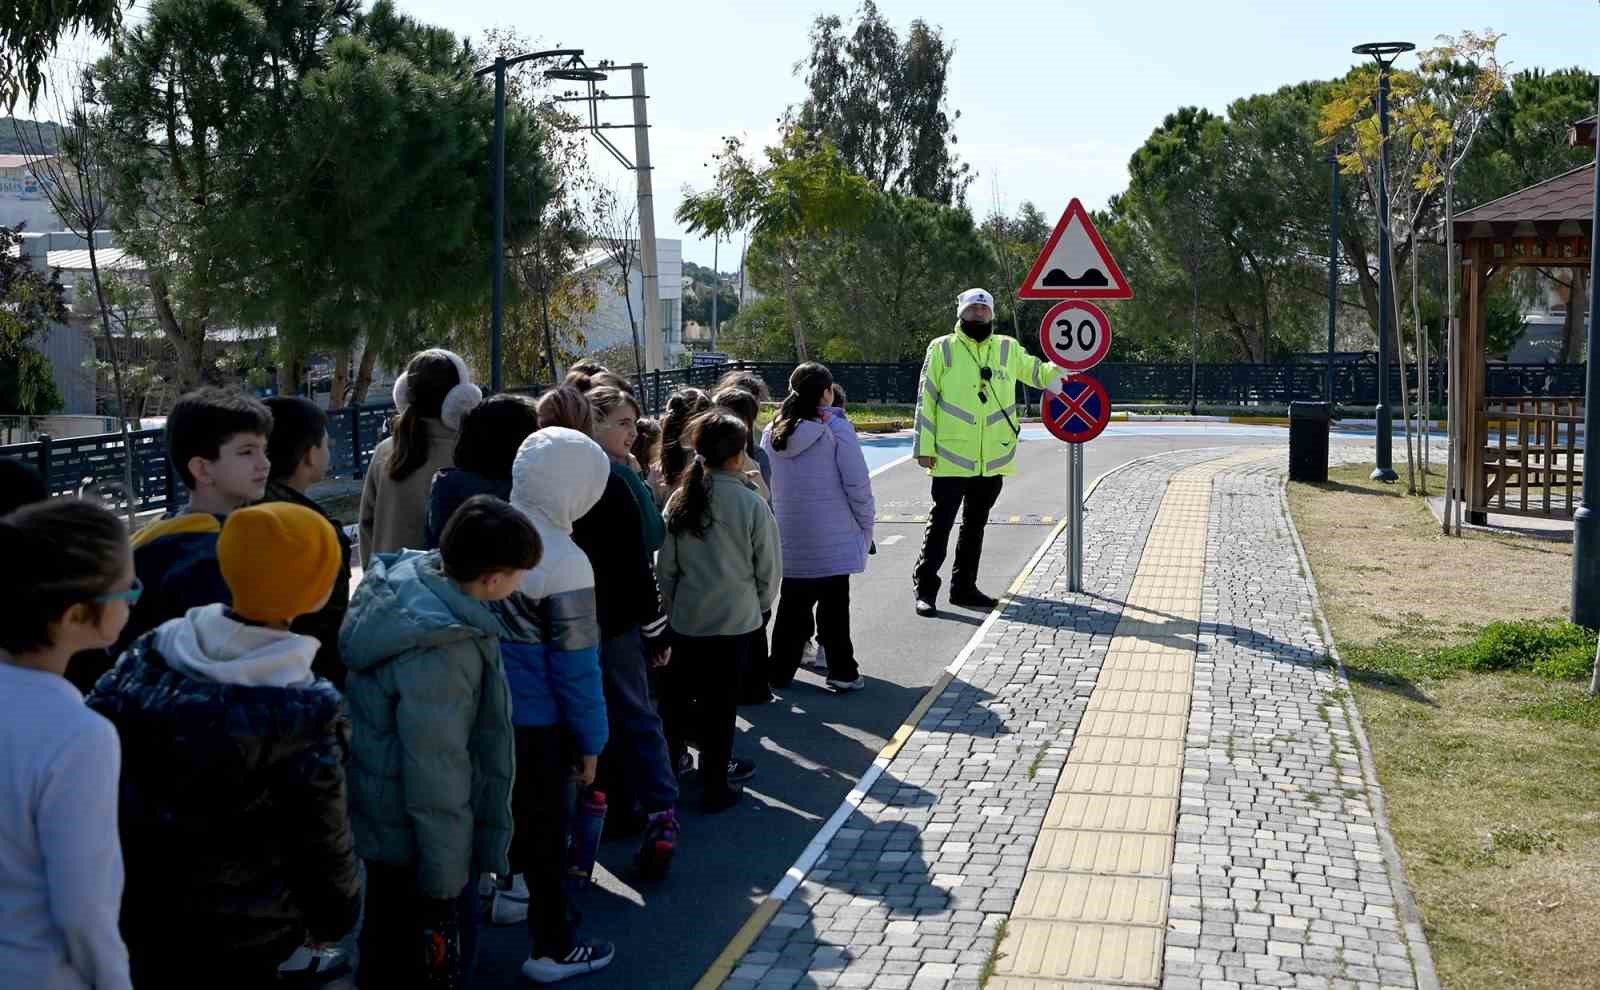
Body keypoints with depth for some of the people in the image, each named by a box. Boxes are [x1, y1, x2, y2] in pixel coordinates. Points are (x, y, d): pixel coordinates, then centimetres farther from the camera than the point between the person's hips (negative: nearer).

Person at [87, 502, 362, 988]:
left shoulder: (149, 658, -10)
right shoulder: (301, 713, -24)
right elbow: (321, 835, -15)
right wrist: (336, 911, 3)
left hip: (142, 900, 5)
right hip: (247, 928, -4)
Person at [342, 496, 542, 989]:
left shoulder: (406, 572, -8)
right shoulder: (441, 652, -34)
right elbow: (436, 769, -28)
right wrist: (446, 871, -17)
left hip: (382, 812, 9)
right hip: (416, 834, -9)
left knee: (388, 942, 28)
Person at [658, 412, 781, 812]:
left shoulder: (681, 500, -5)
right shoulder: (751, 504, -14)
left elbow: (665, 566, 1)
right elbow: (769, 568, -6)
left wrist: (670, 608, 14)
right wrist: (760, 606, 12)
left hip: (685, 618, 3)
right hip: (735, 620, -3)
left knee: (682, 697, 18)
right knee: (721, 704, 7)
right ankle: (714, 789, 15)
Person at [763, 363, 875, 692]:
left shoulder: (772, 433, 4)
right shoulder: (836, 430, -11)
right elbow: (857, 484, -11)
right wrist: (866, 526, -1)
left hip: (789, 538, 4)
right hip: (832, 538, -4)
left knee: (793, 604, 14)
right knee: (833, 606, 4)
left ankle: (780, 672, 18)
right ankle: (841, 671, 10)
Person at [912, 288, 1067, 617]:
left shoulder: (1008, 349, 9)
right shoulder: (942, 349, -1)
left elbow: (1039, 373, 19)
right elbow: (926, 400, -2)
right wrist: (924, 447, -7)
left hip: (993, 458, 4)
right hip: (951, 455, -4)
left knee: (975, 525, 13)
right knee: (941, 523, -3)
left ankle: (964, 587, 24)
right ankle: (925, 588, 4)